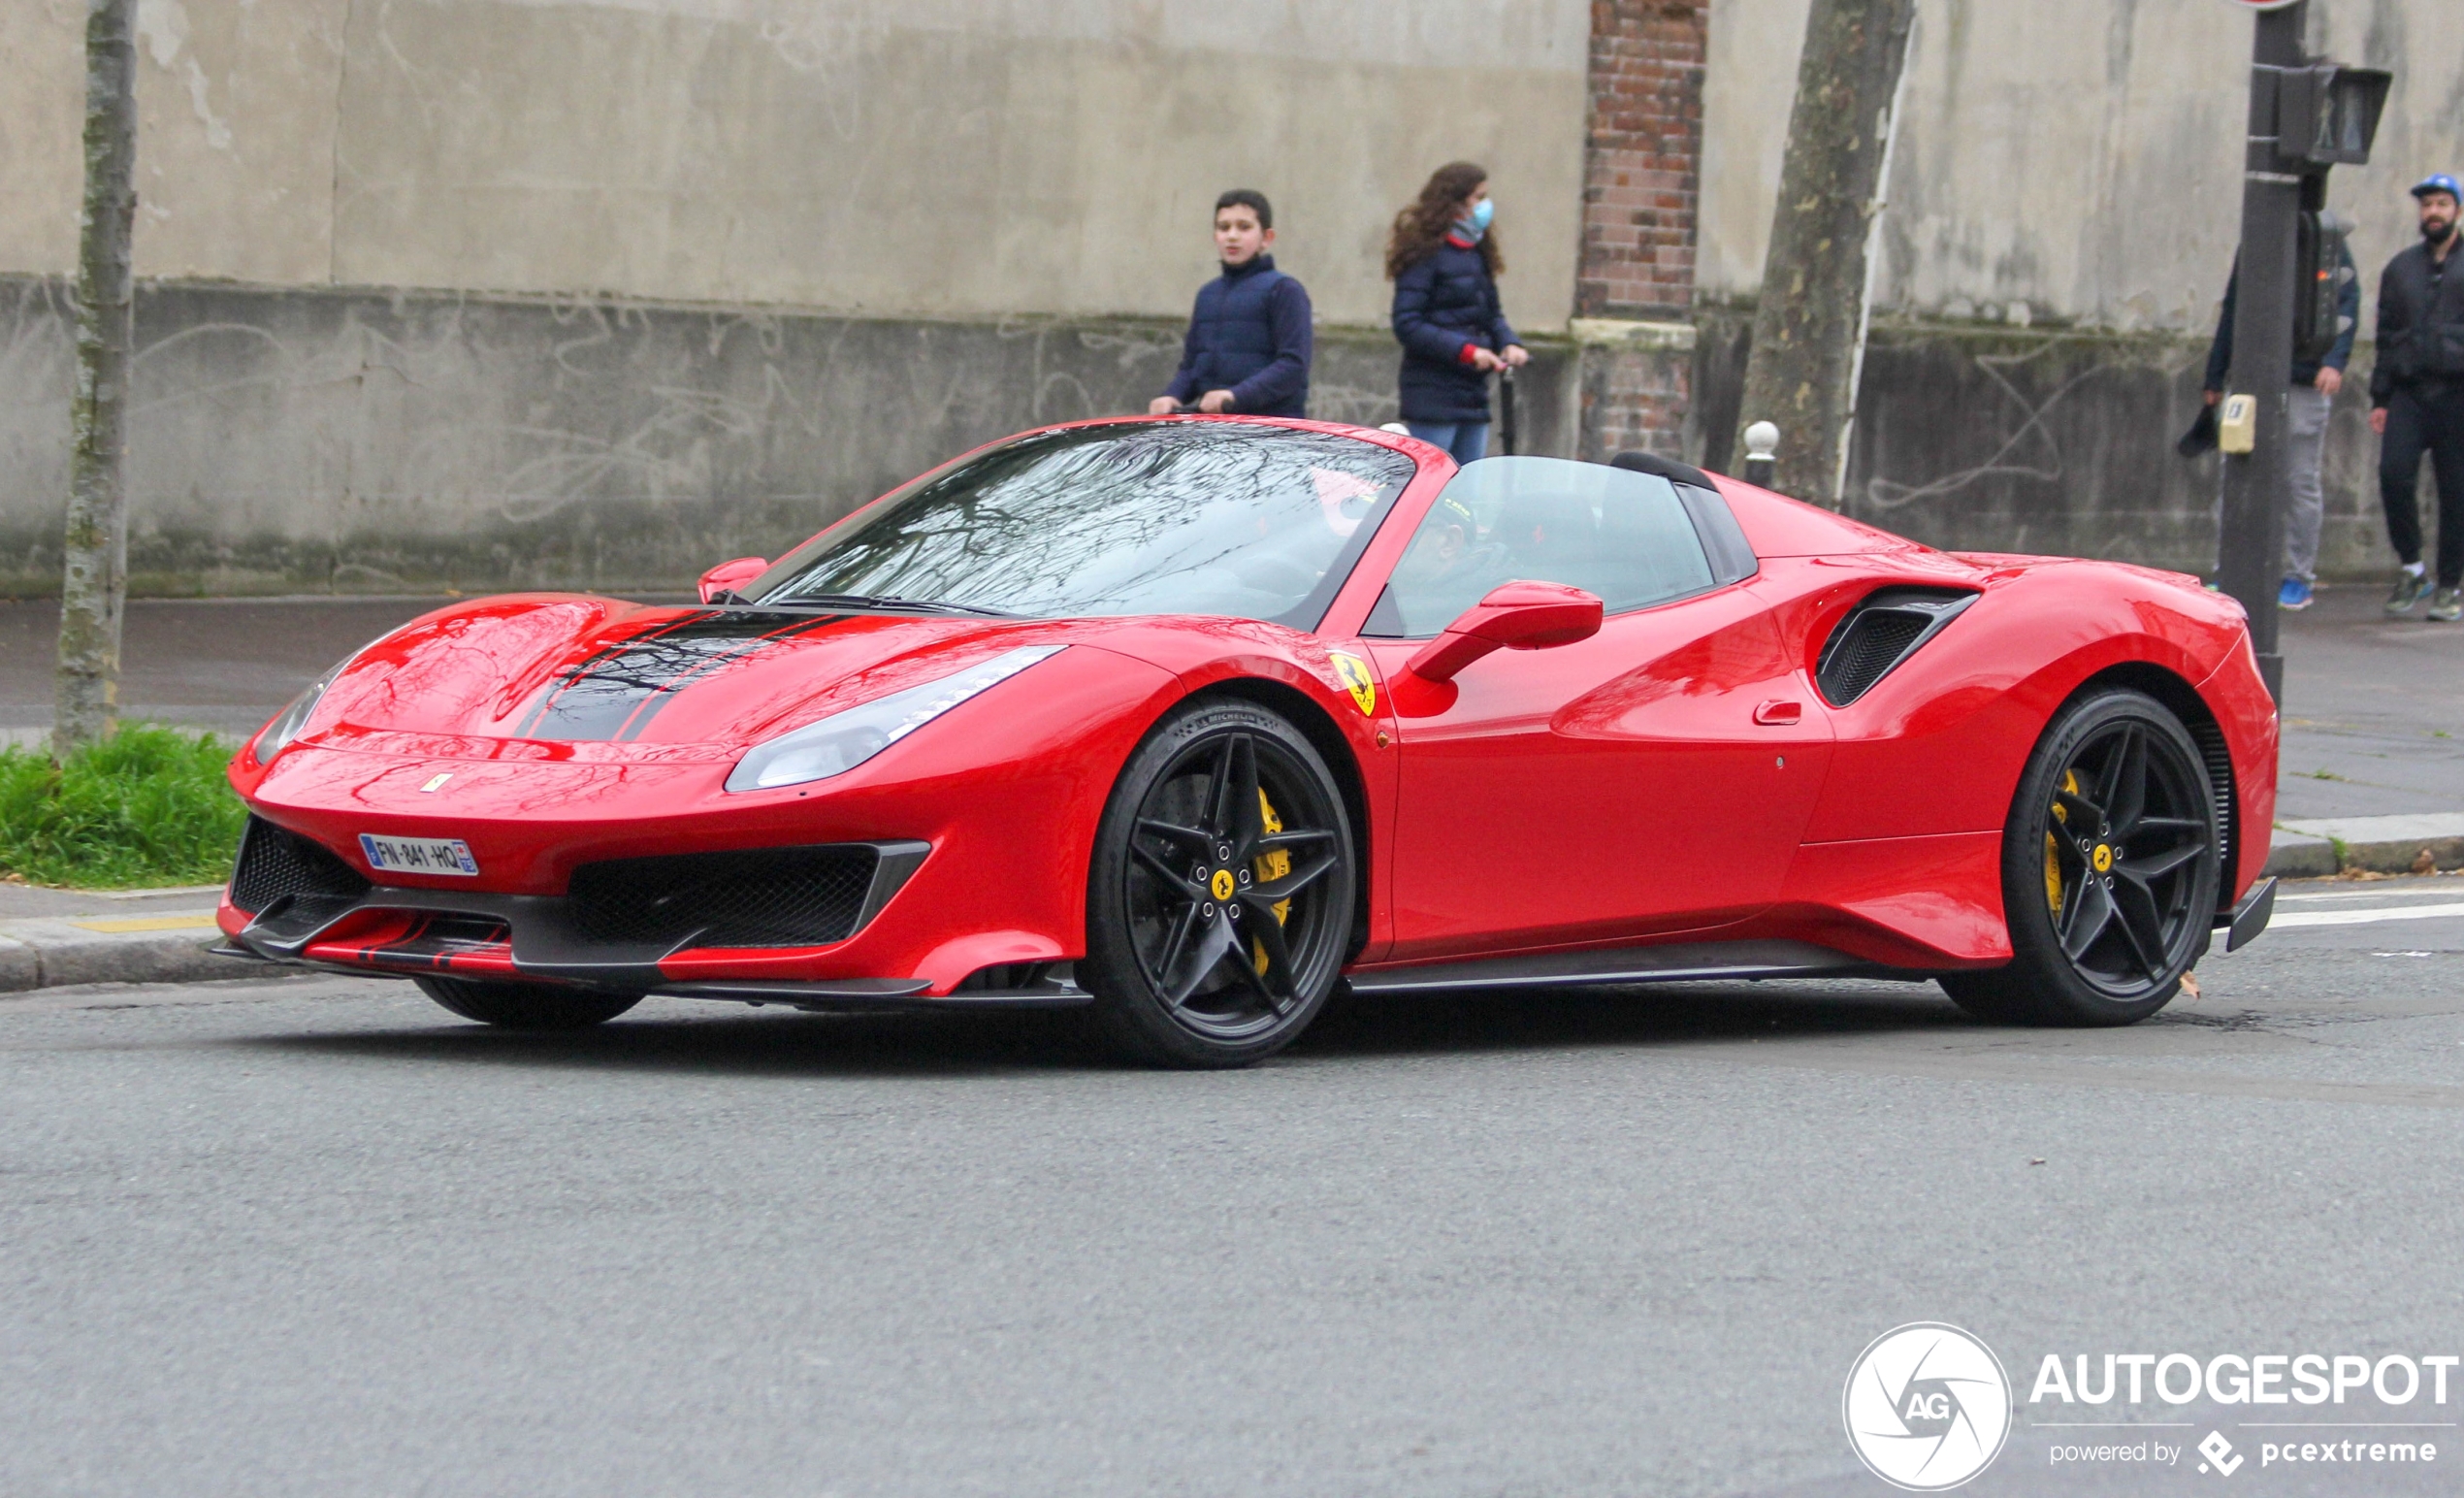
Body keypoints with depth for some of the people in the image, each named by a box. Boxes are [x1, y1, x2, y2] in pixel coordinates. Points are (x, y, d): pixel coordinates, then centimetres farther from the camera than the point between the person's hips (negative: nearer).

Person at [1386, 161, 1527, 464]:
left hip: (1473, 392, 8)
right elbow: (1408, 325, -15)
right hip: (1434, 393, -8)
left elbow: (1491, 314, 21)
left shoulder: (1477, 254, 15)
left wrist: (1508, 343, -1)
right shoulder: (1426, 255, -9)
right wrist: (1466, 350, -20)